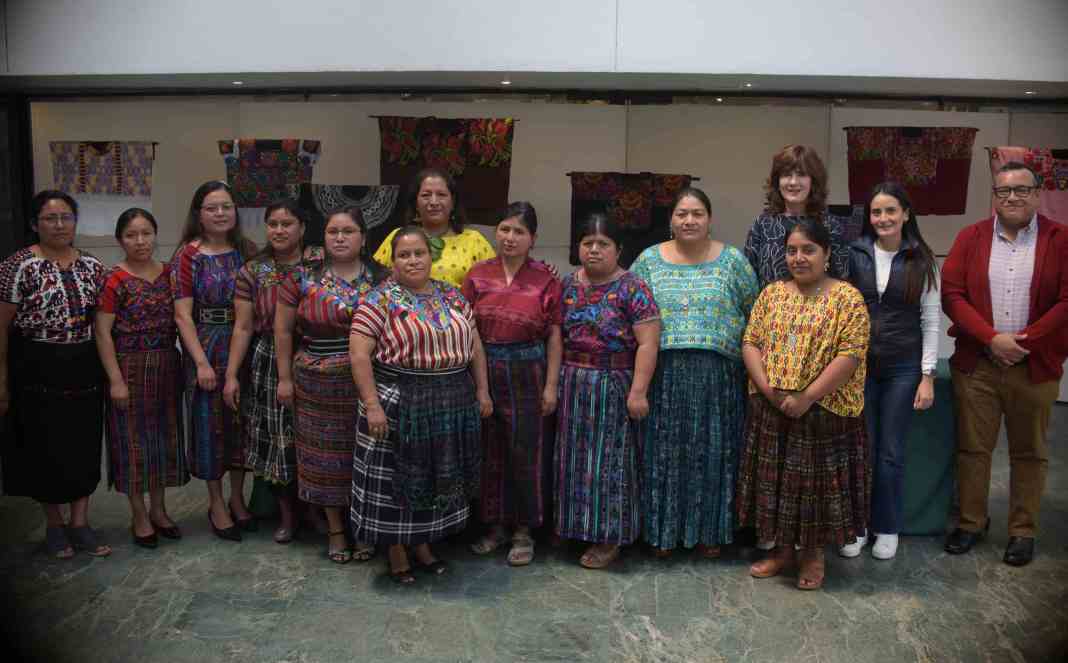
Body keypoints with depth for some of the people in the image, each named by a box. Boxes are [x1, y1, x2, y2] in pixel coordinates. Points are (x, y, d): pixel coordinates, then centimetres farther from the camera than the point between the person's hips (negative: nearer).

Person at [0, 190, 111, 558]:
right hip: (37, 372, -4)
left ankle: (80, 523, 21)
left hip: (85, 371, 4)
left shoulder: (93, 266, 6)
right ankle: (54, 524, 23)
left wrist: (109, 370, 8)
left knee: (84, 444, 8)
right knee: (46, 448, 6)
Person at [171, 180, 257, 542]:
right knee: (210, 422, 5)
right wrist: (201, 362, -16)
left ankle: (237, 497, 27)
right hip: (206, 348, -3)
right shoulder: (188, 254, -6)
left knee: (241, 420, 11)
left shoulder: (247, 250, 5)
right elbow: (182, 314, -10)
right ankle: (216, 503, 20)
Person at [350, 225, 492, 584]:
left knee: (438, 476, 14)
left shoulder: (452, 296, 7)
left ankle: (423, 543, 30)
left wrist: (482, 390, 7)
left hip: (452, 405, 5)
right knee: (396, 477, 4)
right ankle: (396, 551, 20)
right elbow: (359, 353, -13)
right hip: (398, 404, -5)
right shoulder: (380, 299, -8)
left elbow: (475, 346, 12)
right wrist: (372, 405, -19)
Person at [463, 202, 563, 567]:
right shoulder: (477, 274, 3)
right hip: (484, 370, 3)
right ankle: (496, 524, 28)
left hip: (527, 372, -2)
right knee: (490, 452, 11)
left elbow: (554, 335, -2)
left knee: (524, 453, 3)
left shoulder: (545, 280, -2)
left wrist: (551, 385, -5)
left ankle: (524, 530, 20)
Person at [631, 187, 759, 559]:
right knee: (663, 452, 6)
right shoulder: (650, 260, 5)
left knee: (712, 452, 6)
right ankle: (664, 530, 20)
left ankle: (709, 531, 21)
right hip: (663, 374, 1)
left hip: (717, 375, 0)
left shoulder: (732, 260, 4)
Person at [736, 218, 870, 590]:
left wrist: (807, 397, -19)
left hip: (823, 413, -4)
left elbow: (850, 354, -14)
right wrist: (767, 389, -12)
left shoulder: (846, 297, -6)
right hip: (771, 411, 4)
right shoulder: (772, 293, 7)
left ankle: (814, 553, 23)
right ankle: (782, 549, 27)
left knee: (816, 481, 6)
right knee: (776, 479, 11)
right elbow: (751, 342, 3)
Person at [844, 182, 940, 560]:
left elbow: (931, 320, 1)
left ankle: (887, 529, 23)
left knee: (891, 453, 8)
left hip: (903, 368, 0)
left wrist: (928, 376, -3)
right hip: (858, 364, 0)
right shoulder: (854, 254, -1)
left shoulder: (921, 260, 0)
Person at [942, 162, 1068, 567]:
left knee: (1029, 452, 10)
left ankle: (1023, 531, 23)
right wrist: (992, 338, -14)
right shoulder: (970, 238, 4)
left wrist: (1024, 340, -14)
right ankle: (971, 521, 24)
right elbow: (952, 294, -3)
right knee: (972, 447, 9)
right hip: (975, 364, 1)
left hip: (1035, 367, -1)